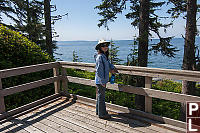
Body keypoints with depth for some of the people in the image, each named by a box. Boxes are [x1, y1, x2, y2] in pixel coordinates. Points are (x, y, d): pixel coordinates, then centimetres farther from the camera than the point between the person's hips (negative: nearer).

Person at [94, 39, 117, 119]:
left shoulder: (104, 56, 10)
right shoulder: (100, 57, -19)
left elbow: (108, 63, 28)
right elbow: (98, 71, -22)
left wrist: (112, 68, 8)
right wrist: (102, 81, -20)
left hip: (103, 80, 10)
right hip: (100, 81, -10)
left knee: (100, 95, 20)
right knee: (101, 96, 2)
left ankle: (98, 111, 36)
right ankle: (102, 114, 15)